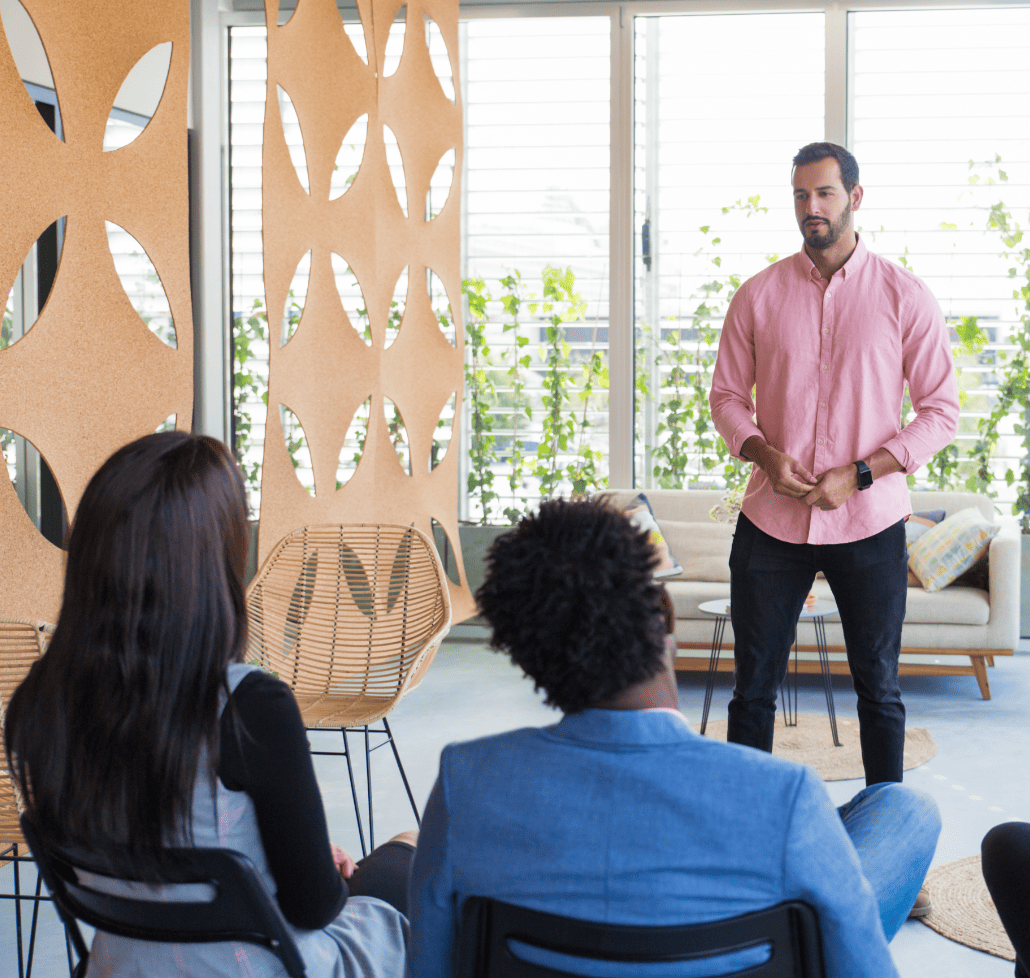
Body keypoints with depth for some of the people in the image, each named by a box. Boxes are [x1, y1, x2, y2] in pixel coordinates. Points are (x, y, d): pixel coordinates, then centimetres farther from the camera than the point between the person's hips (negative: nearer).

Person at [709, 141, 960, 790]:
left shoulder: (904, 296, -2)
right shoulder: (758, 295, 3)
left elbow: (941, 412, -2)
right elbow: (727, 395, 9)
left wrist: (859, 474, -14)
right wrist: (764, 453, -12)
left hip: (869, 523, -1)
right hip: (772, 518, 1)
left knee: (879, 687, 10)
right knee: (753, 687, 7)